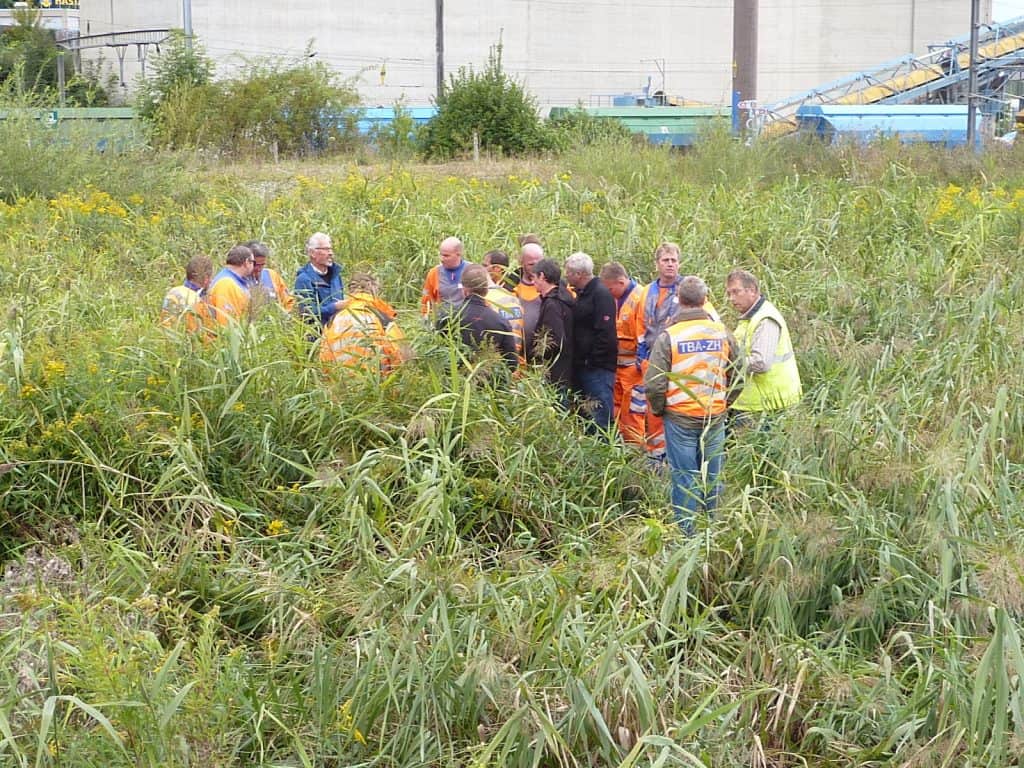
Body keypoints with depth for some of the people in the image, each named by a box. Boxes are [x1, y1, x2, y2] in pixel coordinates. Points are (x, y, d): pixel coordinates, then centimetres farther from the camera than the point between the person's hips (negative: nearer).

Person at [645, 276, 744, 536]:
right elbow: (738, 376, 7)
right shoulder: (722, 333, -2)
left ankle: (686, 533, 10)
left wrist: (659, 409, 7)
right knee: (712, 475, 14)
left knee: (684, 478, 5)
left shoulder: (668, 336, -12)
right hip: (715, 418, 3)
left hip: (680, 418, -3)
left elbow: (654, 383, -11)